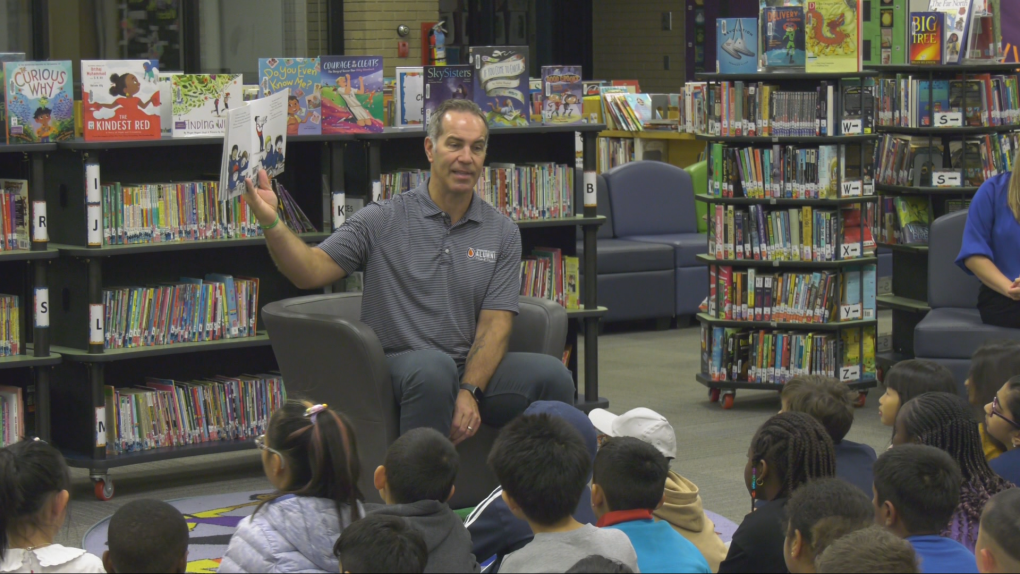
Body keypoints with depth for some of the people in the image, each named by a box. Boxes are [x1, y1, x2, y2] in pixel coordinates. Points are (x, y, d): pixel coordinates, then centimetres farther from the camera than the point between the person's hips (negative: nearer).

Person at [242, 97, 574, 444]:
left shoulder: (502, 234, 9)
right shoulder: (383, 220, 3)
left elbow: (495, 324, 1)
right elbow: (312, 271, -3)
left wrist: (469, 392, -16)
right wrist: (271, 223, -23)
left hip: (475, 367, 3)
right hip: (398, 361, -3)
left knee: (551, 374, -24)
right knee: (434, 366, -38)